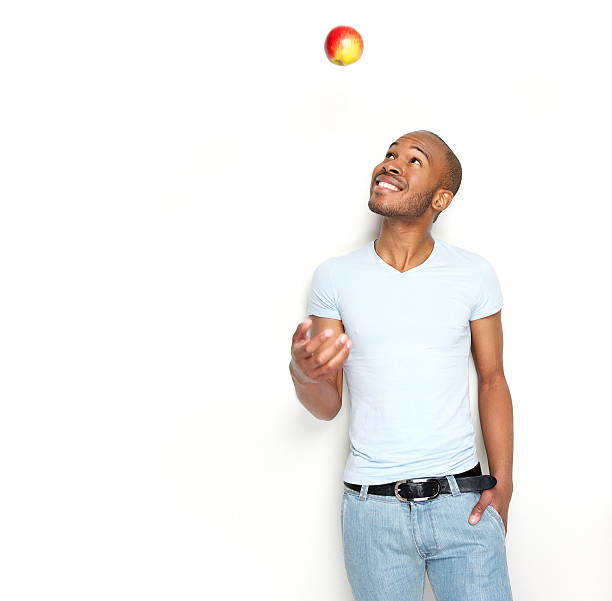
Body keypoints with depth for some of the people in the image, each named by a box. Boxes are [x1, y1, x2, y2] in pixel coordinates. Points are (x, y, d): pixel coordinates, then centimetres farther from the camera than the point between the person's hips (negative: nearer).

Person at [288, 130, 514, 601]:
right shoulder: (335, 277, 0)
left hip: (463, 503, 0)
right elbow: (328, 406, 2)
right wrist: (302, 374, -21)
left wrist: (502, 483, -3)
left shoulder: (474, 274, 0)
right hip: (373, 508, 0)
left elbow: (492, 380, 6)